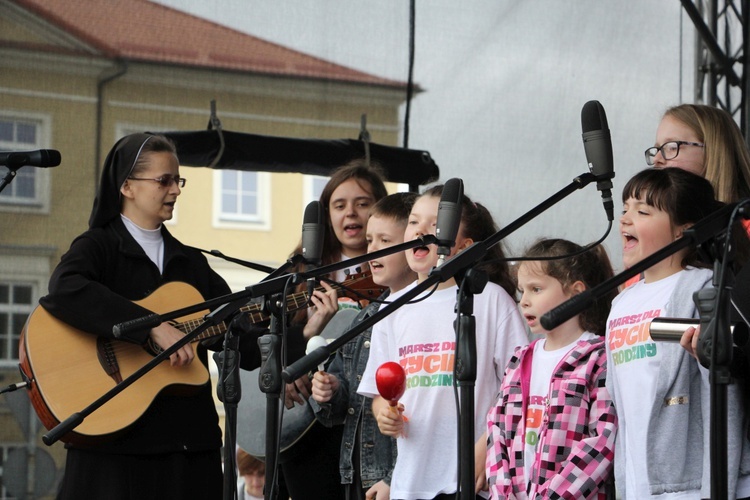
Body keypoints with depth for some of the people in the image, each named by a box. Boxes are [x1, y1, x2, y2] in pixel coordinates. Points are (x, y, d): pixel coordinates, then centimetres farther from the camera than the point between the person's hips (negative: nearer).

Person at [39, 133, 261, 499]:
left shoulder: (192, 262, 17)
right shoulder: (97, 247, 0)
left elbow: (248, 346, 12)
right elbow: (62, 292, -24)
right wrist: (152, 326, -28)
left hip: (192, 441, 5)